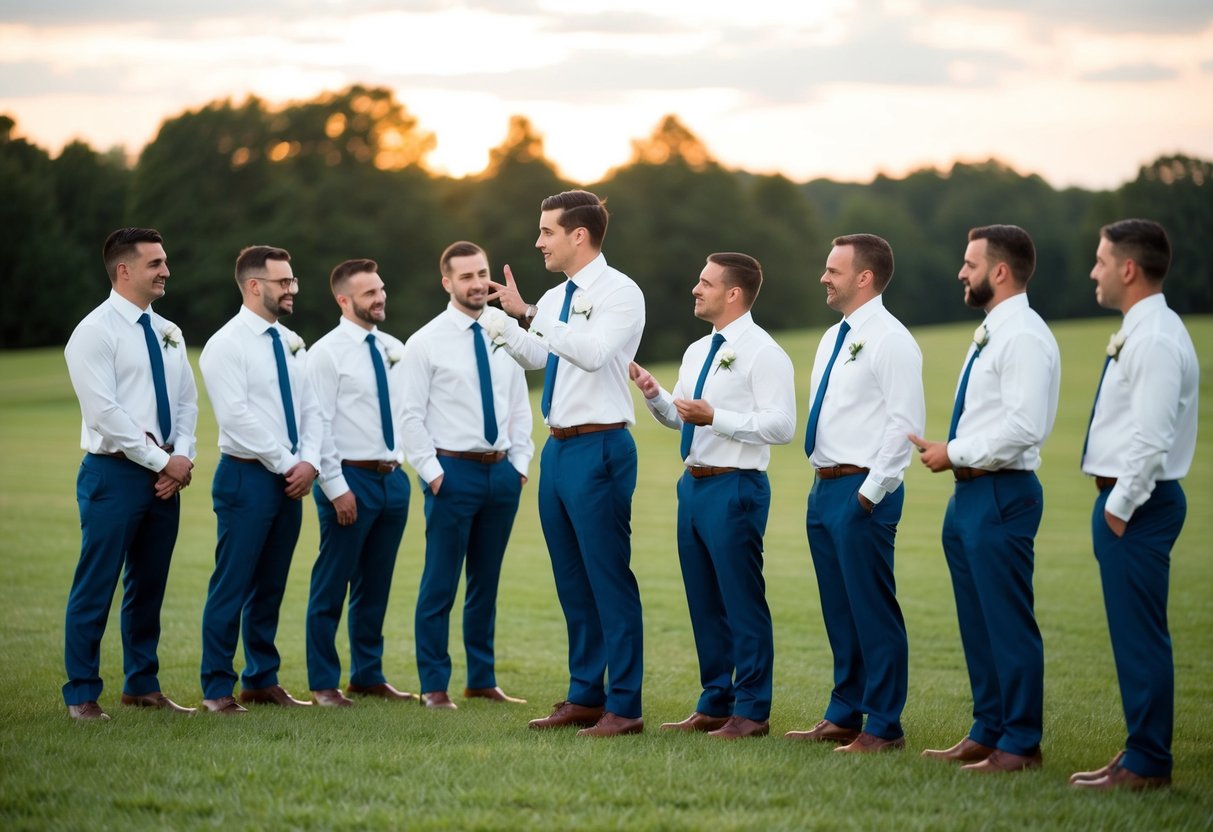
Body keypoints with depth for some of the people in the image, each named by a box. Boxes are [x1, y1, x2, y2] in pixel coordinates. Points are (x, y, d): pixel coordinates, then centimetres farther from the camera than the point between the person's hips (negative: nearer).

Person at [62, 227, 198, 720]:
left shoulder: (167, 333, 14)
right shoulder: (95, 332, -9)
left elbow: (186, 401, 14)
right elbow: (105, 412, -15)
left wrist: (182, 456, -4)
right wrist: (163, 461, -13)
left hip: (164, 476, 7)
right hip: (114, 474, -7)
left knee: (149, 586, 12)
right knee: (95, 589, -3)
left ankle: (142, 687, 21)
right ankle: (81, 696, 3)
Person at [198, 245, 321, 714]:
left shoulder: (292, 344, 14)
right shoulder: (227, 345, -9)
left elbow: (310, 409, 13)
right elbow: (237, 417, -16)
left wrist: (309, 462, -4)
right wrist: (286, 464, -14)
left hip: (291, 480, 7)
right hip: (247, 477, -7)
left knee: (270, 586, 12)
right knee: (232, 587, -4)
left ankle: (262, 680, 21)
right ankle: (217, 689, 3)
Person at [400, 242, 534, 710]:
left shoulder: (505, 332, 7)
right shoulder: (426, 342, -5)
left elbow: (519, 403, 12)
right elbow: (412, 416, -6)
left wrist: (520, 461, 5)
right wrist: (432, 472, -11)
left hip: (502, 471, 4)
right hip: (453, 470, -4)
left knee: (486, 581, 13)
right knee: (440, 583, 0)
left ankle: (482, 680, 22)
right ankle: (434, 685, 8)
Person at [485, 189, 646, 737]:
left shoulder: (619, 292, -10)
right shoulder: (556, 298, 14)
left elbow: (593, 352, -27)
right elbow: (533, 358, 28)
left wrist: (529, 316, -27)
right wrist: (501, 317, 14)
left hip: (599, 449, -9)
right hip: (558, 447, 9)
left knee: (609, 578, -6)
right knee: (572, 581, 14)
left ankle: (624, 707, 0)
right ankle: (585, 697, 23)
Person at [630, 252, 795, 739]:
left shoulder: (762, 352, -10)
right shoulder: (697, 352, 15)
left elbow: (781, 426, -18)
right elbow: (678, 418, 25)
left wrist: (714, 417, -21)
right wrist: (653, 393, 5)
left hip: (735, 488, -9)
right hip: (694, 484, 9)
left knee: (742, 601, -3)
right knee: (703, 602, 13)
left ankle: (751, 712, 5)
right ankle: (714, 704, 23)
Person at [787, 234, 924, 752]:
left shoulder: (890, 340, -11)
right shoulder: (833, 339, 17)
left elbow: (904, 423, -17)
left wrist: (871, 491, -18)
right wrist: (822, 480, 15)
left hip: (862, 493, -9)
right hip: (824, 489, 9)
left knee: (873, 611, -5)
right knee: (838, 611, 14)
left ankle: (883, 726, 1)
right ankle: (844, 716, 22)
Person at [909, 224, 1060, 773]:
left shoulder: (1024, 337, -14)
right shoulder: (990, 334, 17)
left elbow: (1024, 426, -23)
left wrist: (956, 453, -16)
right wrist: (949, 452, 9)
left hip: (1002, 495, -10)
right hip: (969, 494, 10)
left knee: (1008, 622, -5)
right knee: (976, 621, 14)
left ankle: (1021, 743, 1)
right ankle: (987, 731, 22)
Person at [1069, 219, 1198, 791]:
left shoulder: (1156, 340, -18)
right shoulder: (1139, 333, 14)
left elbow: (1151, 437, -23)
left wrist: (1121, 507, -18)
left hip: (1138, 505, -11)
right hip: (1126, 499, 11)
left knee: (1139, 635, -6)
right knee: (1133, 633, 15)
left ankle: (1147, 764, -1)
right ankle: (1142, 750, 22)